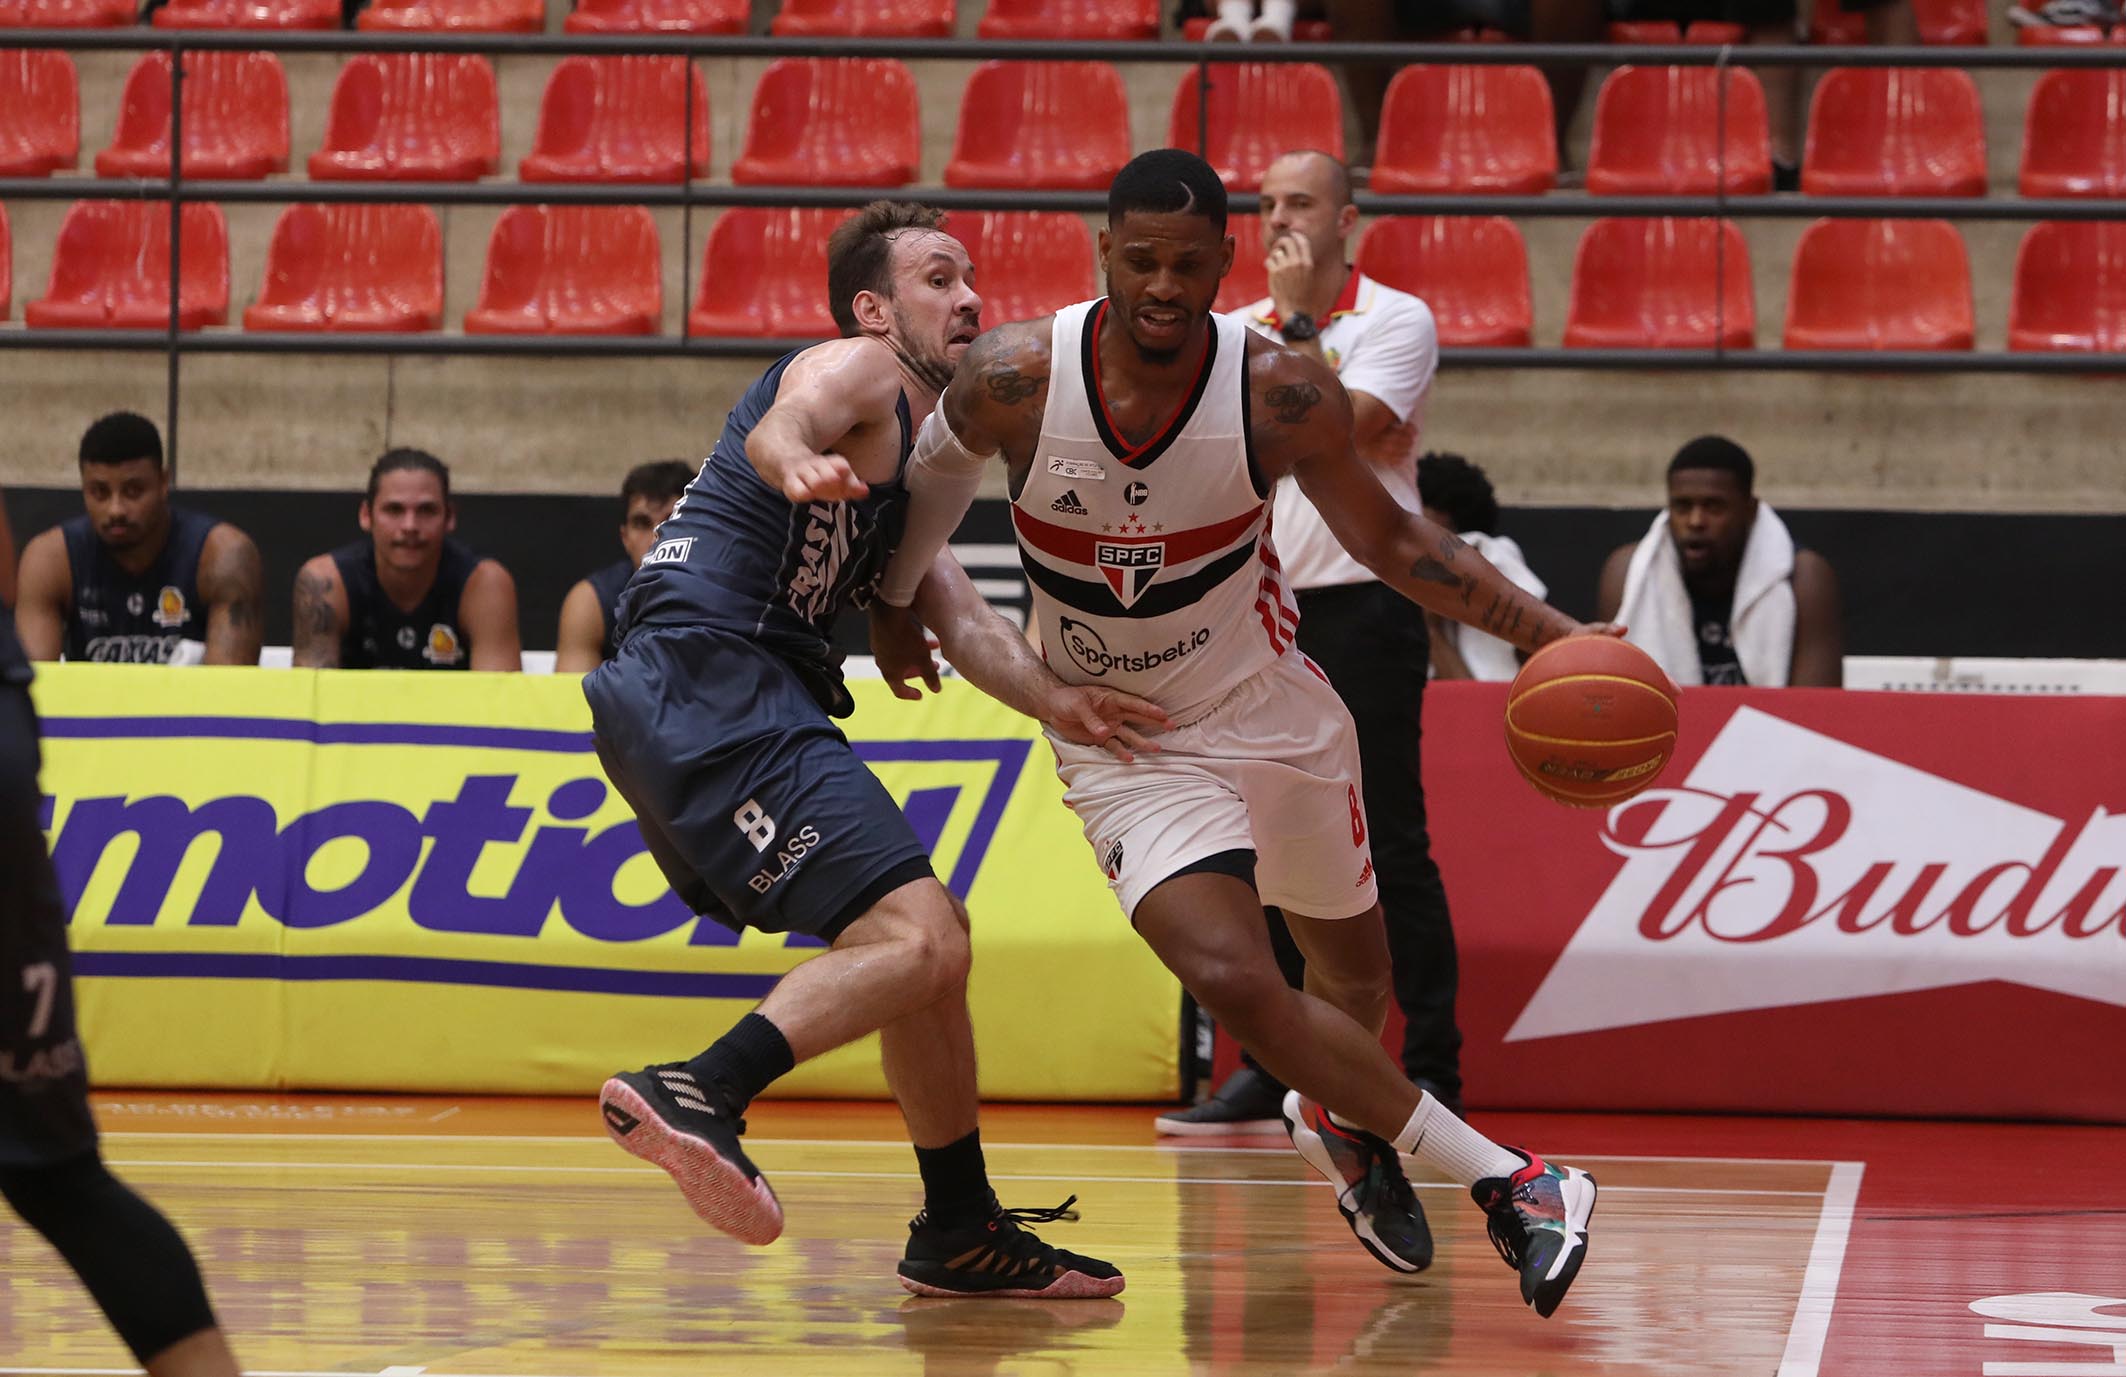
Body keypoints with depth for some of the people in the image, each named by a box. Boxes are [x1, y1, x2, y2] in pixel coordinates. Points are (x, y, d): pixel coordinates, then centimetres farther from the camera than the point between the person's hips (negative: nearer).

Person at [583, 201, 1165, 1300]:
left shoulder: (912, 457, 29)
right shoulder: (857, 370, 1)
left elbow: (958, 616, 17)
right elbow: (776, 428, -23)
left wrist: (1053, 700, -2)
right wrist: (799, 463, -48)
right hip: (713, 679, -10)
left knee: (929, 944, 19)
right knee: (917, 940, -23)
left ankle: (961, 1230, 27)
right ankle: (698, 1095, -37)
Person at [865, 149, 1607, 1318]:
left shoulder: (1280, 395, -20)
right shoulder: (1014, 378, -21)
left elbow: (1391, 542, -7)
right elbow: (925, 477, 2)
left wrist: (1552, 636, -16)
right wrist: (893, 605, 12)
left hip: (1274, 716, 2)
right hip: (1122, 742, -2)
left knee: (1355, 980, 19)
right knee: (1233, 980, -22)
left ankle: (1339, 1116, 57)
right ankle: (1507, 1181, -10)